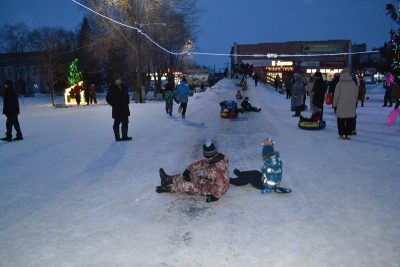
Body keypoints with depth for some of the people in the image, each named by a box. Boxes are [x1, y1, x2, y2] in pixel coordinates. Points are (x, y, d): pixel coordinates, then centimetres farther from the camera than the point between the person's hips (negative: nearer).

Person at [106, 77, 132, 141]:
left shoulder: (124, 87, 9)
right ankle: (117, 137, 8)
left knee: (125, 123, 8)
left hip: (125, 109, 6)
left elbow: (127, 96, 23)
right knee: (117, 123, 2)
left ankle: (125, 136, 17)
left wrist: (127, 103, 12)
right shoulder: (112, 89, -7)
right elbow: (108, 98, -5)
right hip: (117, 110, -6)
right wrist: (113, 104, -7)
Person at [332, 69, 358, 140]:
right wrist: (354, 102, 23)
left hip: (341, 106, -3)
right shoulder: (353, 83, 4)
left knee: (341, 120, 6)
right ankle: (348, 134, 8)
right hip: (351, 106, 4)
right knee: (350, 120, 8)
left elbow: (336, 96, -6)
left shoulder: (339, 84, -8)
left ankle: (342, 134, 6)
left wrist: (334, 105, 3)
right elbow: (356, 95, 12)